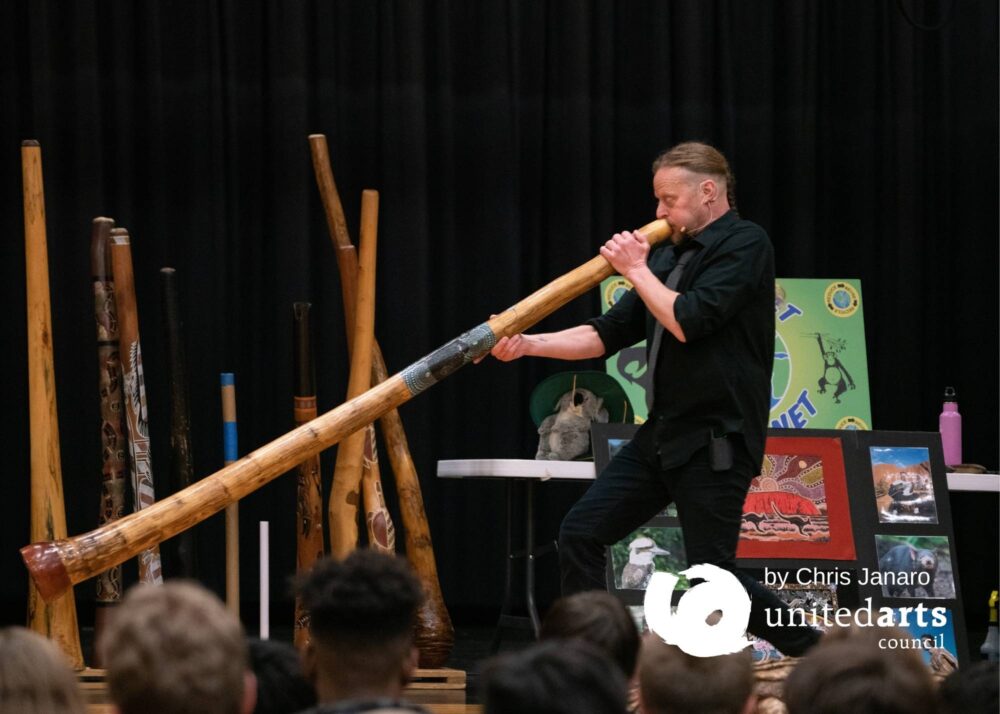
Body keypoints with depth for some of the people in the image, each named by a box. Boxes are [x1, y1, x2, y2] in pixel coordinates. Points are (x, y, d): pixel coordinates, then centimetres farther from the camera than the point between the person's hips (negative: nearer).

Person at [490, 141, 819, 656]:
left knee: (712, 574, -7)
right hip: (662, 435, 9)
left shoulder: (745, 245, -10)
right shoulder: (670, 257, 14)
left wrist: (638, 271, -7)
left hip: (715, 440, -8)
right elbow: (606, 335, 13)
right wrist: (528, 345, 1)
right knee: (580, 534, 2)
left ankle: (813, 653, 10)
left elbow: (687, 321, -22)